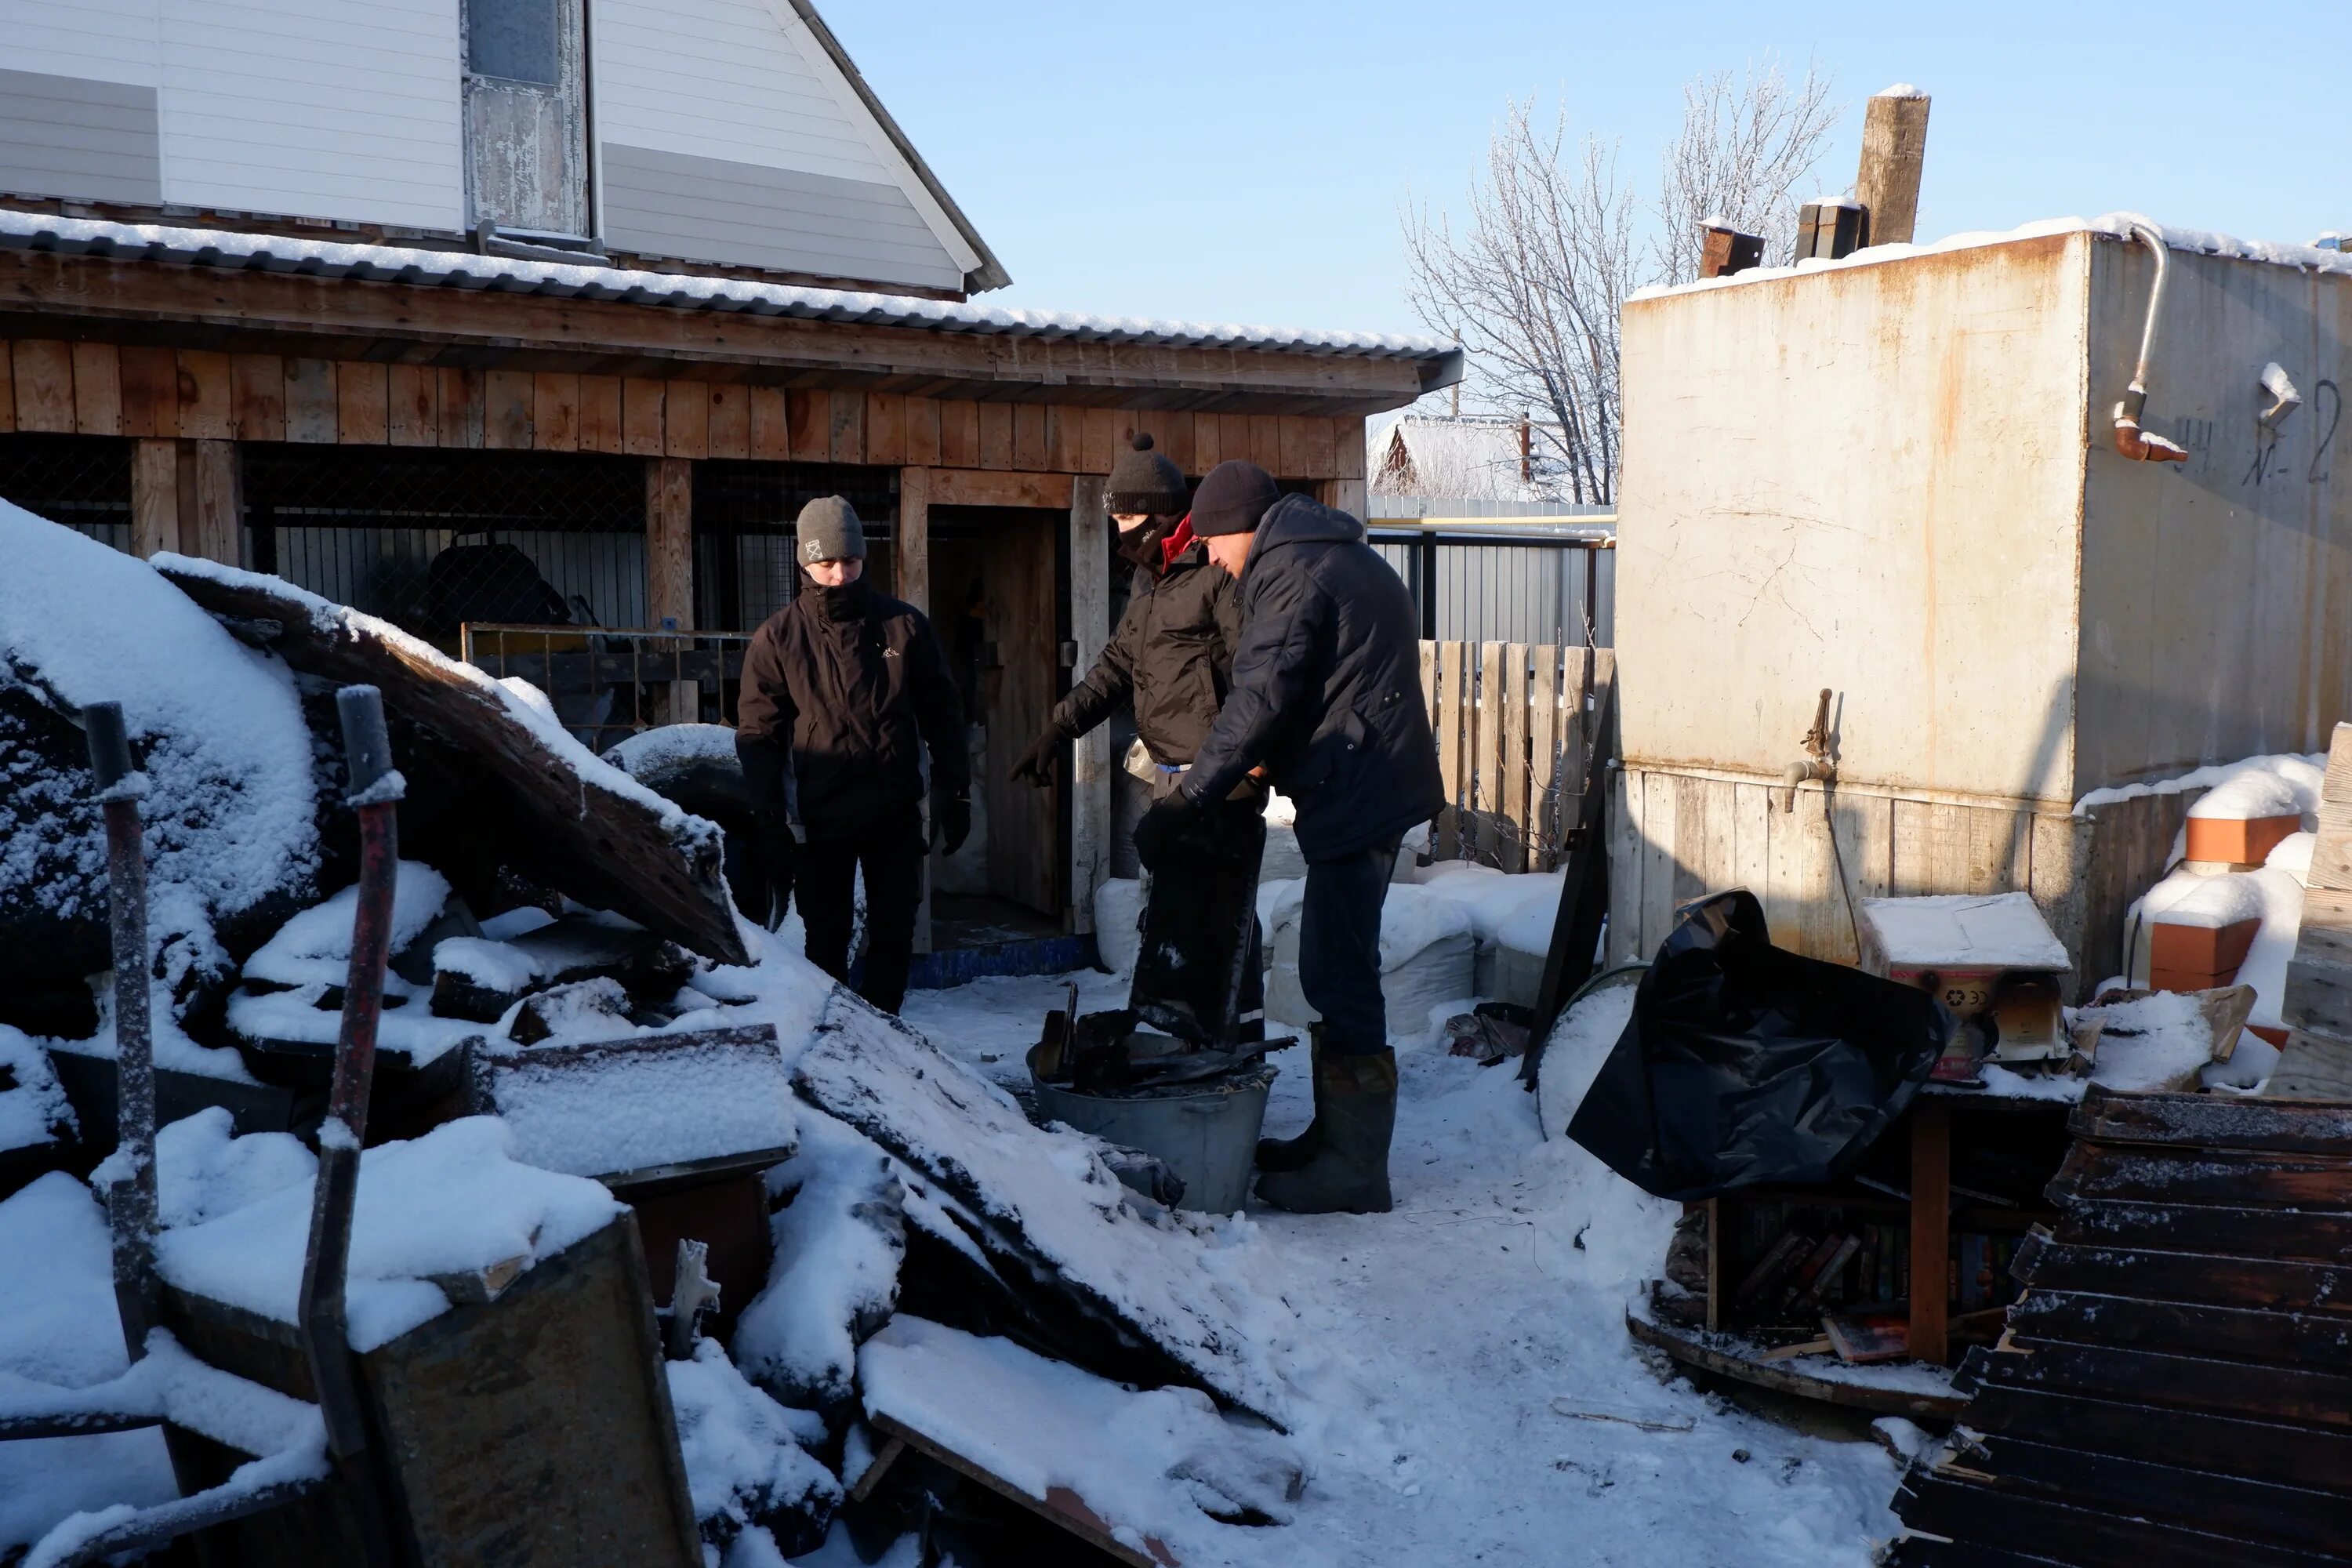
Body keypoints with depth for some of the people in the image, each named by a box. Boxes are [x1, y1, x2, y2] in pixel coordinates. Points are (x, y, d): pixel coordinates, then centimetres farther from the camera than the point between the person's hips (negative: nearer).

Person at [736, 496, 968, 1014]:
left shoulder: (904, 625, 2)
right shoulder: (777, 639, -2)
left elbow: (941, 713, 8)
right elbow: (758, 735, -1)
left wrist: (954, 792, 4)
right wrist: (771, 825, -6)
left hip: (896, 814, 2)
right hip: (821, 818, -1)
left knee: (894, 934, 9)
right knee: (827, 940, 7)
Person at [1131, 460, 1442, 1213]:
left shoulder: (1291, 572, -13)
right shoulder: (1344, 558, 19)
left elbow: (1257, 702, -20)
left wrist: (1181, 804, -19)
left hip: (1356, 789, -10)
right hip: (1373, 785, 10)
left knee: (1339, 973, -6)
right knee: (1337, 967, 16)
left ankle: (1354, 1168, 0)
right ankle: (1335, 1136, 25)